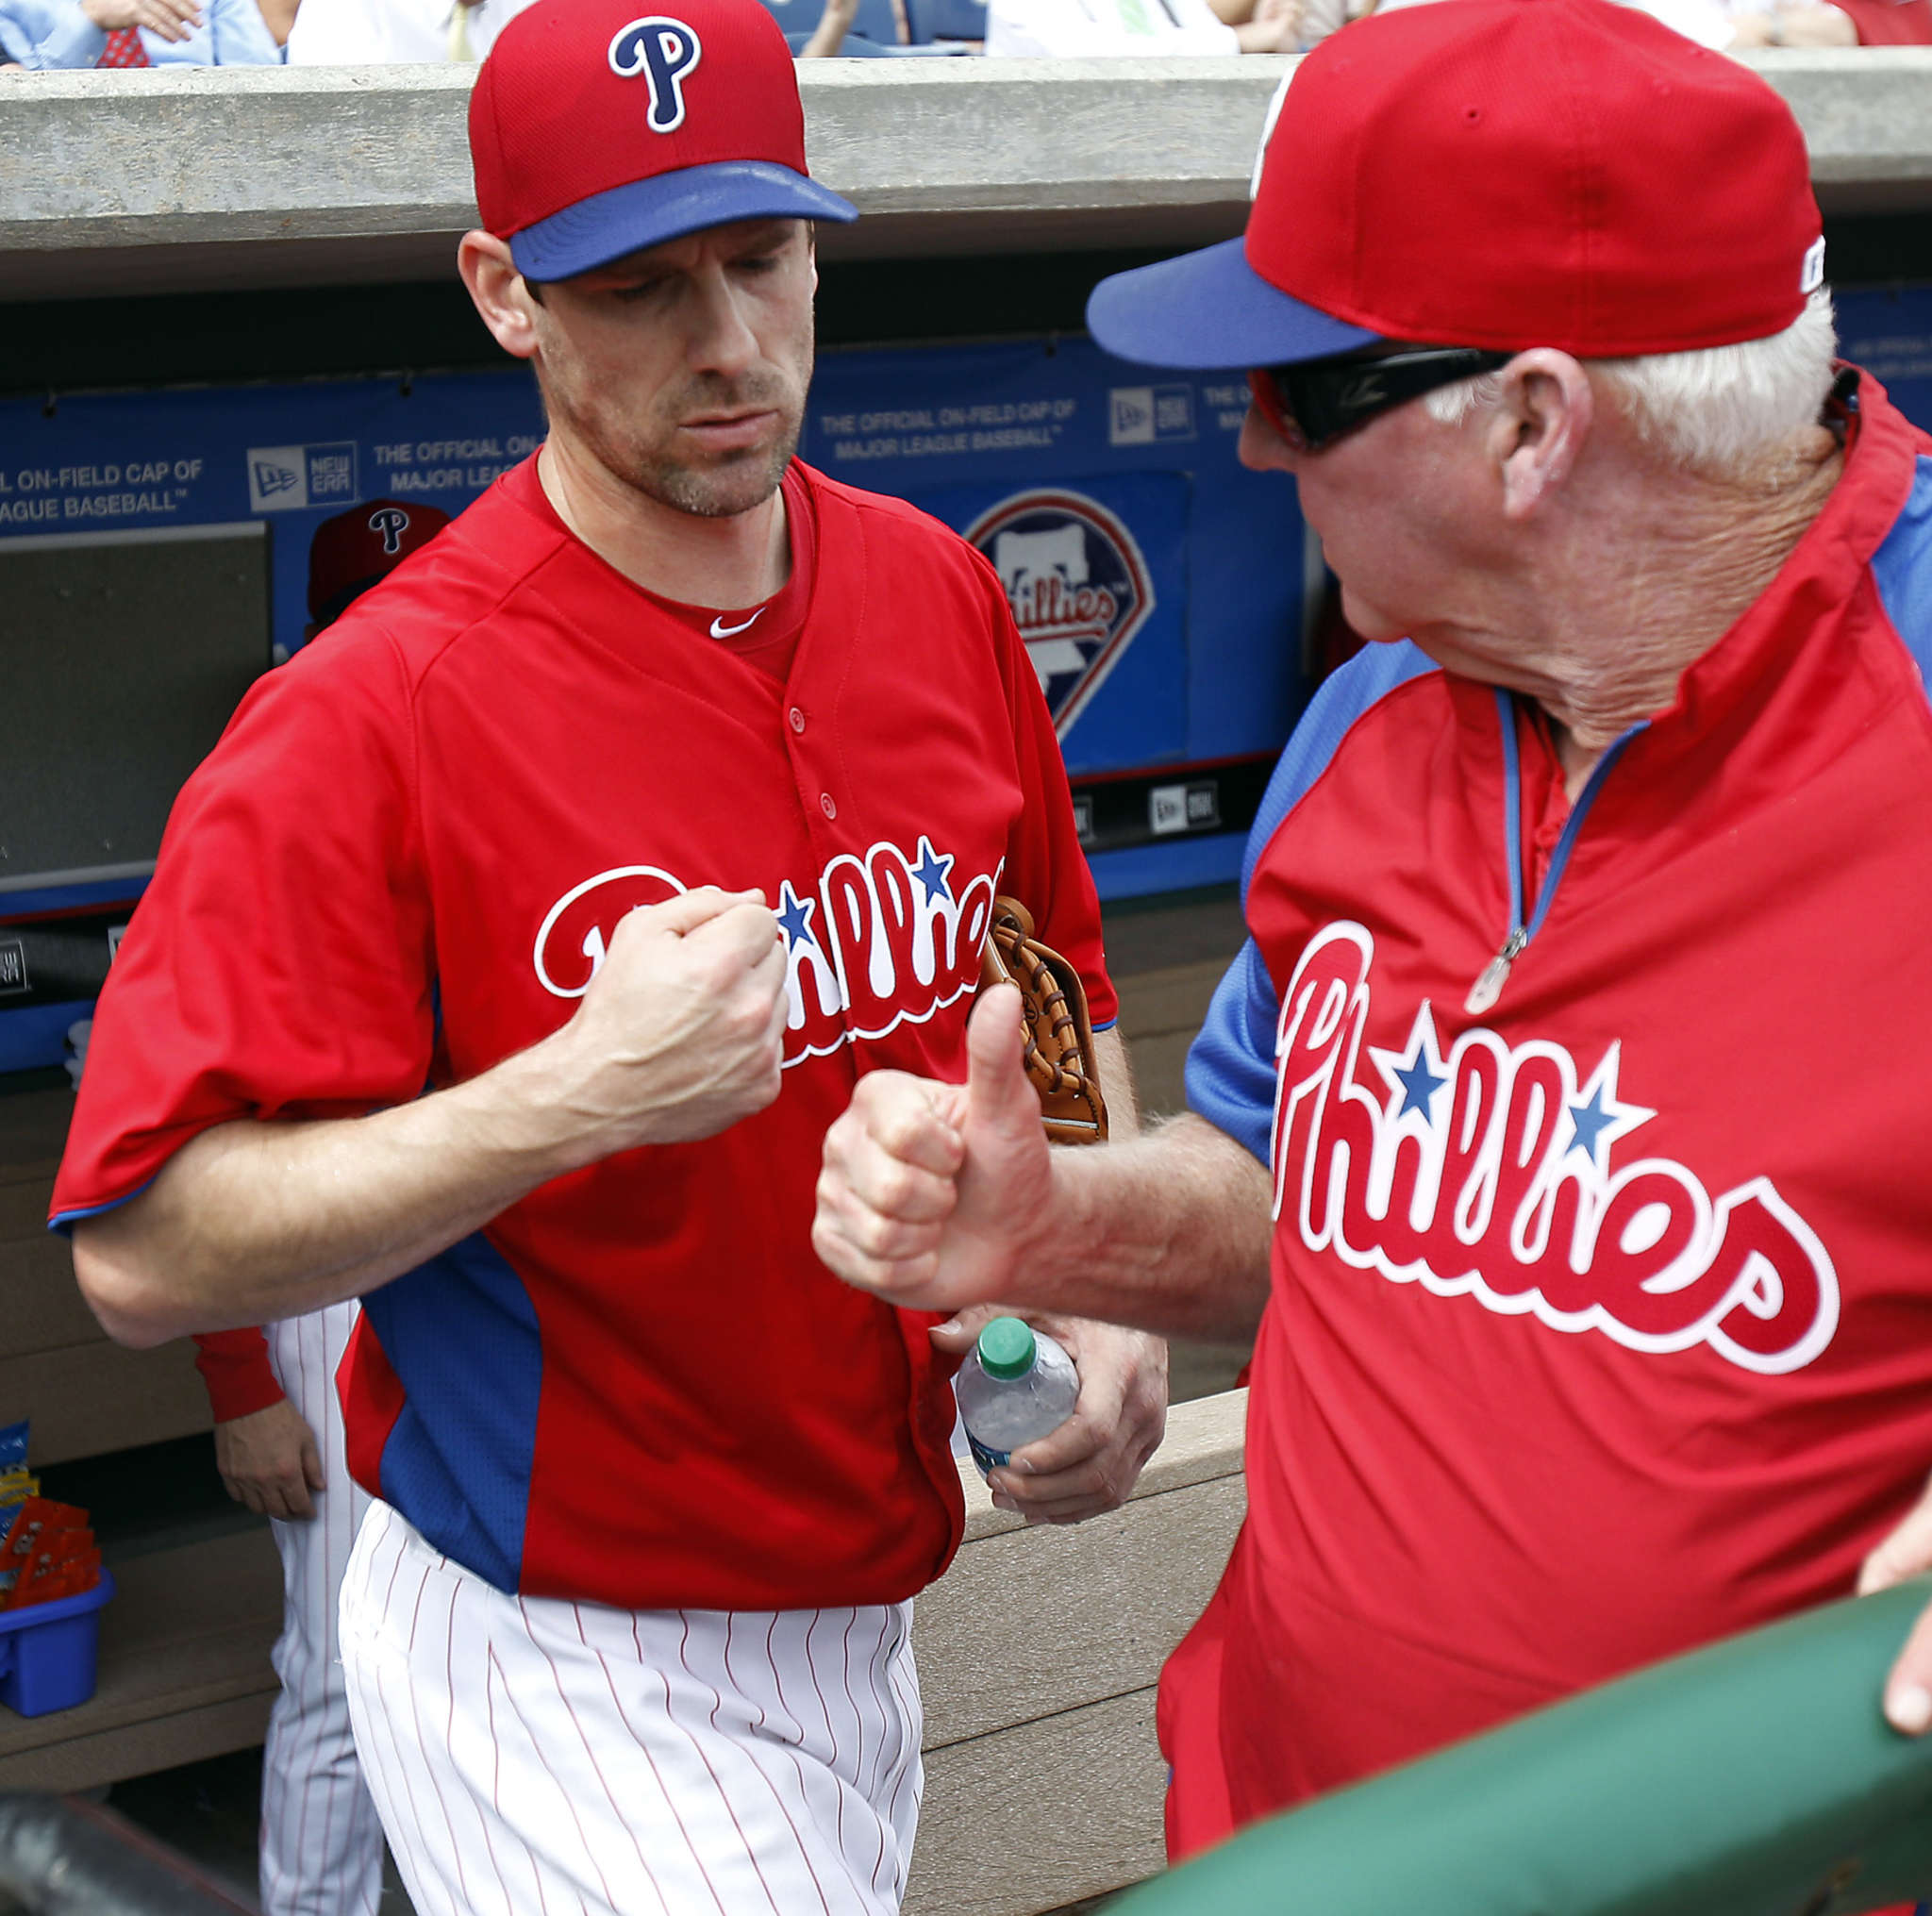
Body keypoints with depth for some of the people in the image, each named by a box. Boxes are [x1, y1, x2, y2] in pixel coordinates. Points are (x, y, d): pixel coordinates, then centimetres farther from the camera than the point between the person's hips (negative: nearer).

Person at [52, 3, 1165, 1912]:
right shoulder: (371, 716, -20)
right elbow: (142, 1253, -23)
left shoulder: (938, 593, 0)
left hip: (868, 1610, 6)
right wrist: (583, 1093, -31)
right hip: (562, 1666, -6)